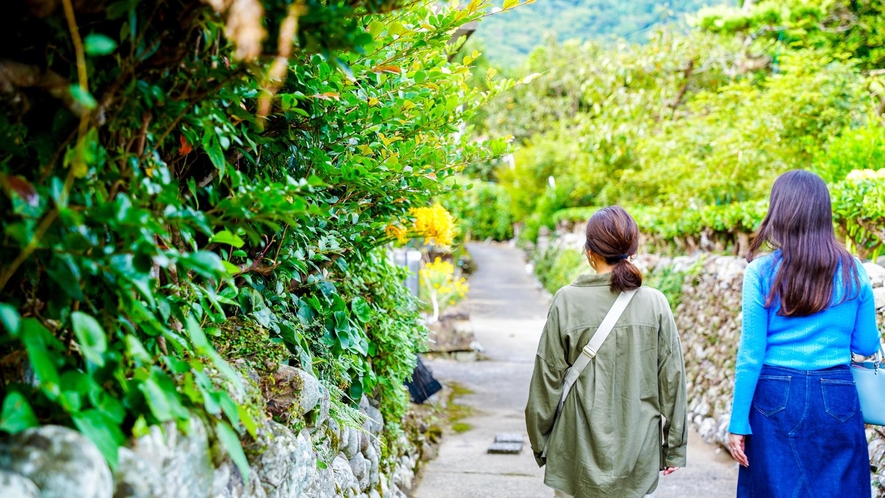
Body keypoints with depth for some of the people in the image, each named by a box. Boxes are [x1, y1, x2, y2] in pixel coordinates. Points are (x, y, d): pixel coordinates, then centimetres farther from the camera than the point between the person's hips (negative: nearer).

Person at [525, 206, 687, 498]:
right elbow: (672, 378, 0)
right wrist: (674, 446, 11)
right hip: (639, 452, 1)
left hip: (579, 452, -1)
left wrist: (540, 442, 8)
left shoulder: (567, 301, -9)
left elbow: (548, 379, -5)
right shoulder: (654, 303, -5)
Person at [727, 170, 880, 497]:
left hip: (777, 397, -2)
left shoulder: (762, 273, -5)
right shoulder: (852, 272, 1)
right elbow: (867, 346, 7)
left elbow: (751, 355, -7)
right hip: (836, 400, 2)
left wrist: (738, 423, -2)